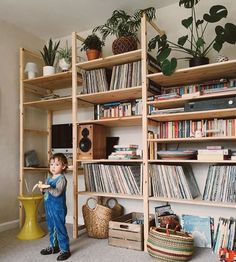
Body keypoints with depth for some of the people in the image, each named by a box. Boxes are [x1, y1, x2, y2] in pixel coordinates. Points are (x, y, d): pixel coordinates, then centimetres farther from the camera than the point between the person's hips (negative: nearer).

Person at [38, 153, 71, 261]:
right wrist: (42, 188, -5)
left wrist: (47, 187, -34)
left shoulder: (61, 178, -15)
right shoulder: (49, 178, 10)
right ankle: (53, 246, 35)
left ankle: (65, 250, 11)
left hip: (58, 209, -8)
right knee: (51, 228, 19)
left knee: (60, 229, -1)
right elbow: (45, 192, 16)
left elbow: (57, 192, -26)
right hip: (49, 207, 8)